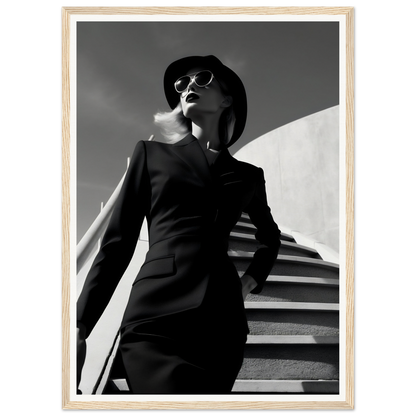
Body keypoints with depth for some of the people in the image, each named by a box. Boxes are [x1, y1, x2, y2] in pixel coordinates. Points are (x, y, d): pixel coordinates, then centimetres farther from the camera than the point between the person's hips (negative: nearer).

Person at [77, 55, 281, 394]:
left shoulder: (248, 175, 16)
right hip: (156, 317, -3)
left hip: (222, 320, 4)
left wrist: (253, 280, 15)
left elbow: (270, 237, 34)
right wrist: (79, 328, -1)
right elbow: (118, 242, 6)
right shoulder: (152, 154, 11)